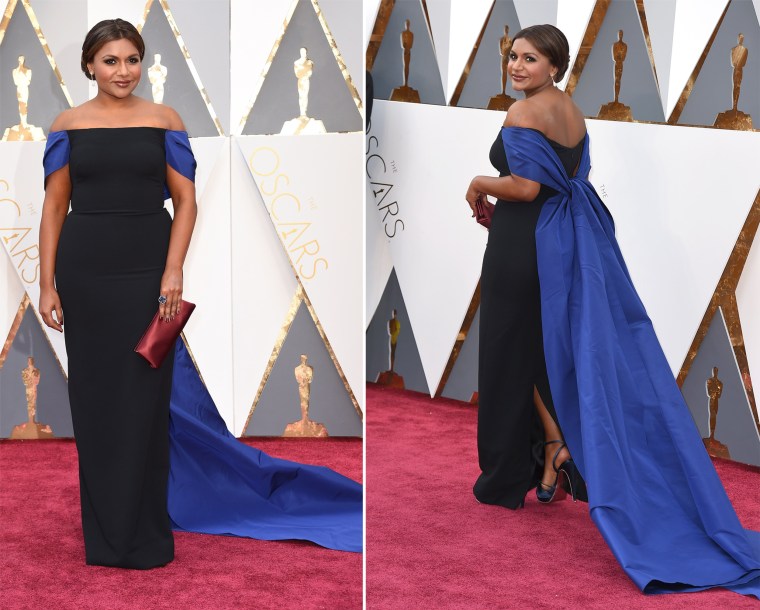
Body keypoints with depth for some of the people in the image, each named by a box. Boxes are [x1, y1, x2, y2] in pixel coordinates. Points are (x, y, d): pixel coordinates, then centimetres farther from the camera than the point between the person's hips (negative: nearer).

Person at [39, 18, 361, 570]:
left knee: (145, 399, 0)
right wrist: (47, 285, -1)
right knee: (94, 398, 6)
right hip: (84, 270, 1)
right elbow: (54, 207, 4)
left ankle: (145, 534, 11)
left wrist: (173, 271, -10)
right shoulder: (68, 125, 4)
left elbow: (186, 201, 1)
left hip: (146, 270, -1)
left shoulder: (164, 121, 3)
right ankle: (102, 533, 19)